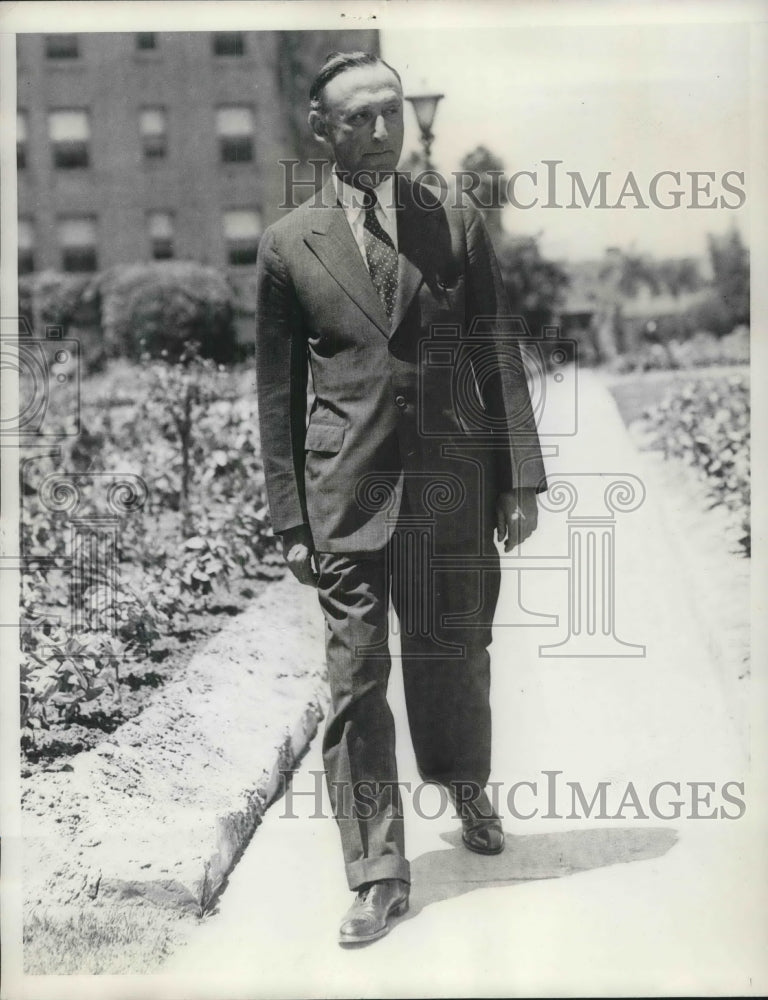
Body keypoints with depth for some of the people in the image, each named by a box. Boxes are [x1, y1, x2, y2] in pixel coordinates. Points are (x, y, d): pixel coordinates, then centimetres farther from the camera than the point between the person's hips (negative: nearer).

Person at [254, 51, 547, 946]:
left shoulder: (458, 225, 7)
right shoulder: (288, 244, 4)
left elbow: (498, 356, 7)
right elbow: (278, 391, 5)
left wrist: (521, 478, 1)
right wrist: (289, 519, 1)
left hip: (454, 483, 1)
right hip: (348, 495, -1)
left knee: (454, 655, 13)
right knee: (355, 683, 0)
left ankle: (467, 789, 42)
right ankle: (378, 874, 11)